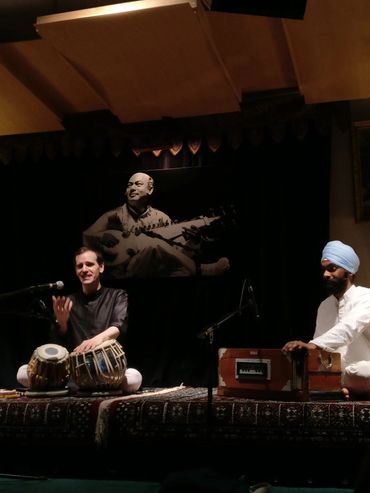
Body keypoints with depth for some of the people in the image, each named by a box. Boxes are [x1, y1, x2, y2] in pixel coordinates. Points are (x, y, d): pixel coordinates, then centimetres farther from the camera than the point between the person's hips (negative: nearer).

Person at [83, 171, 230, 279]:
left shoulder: (161, 218, 13)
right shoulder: (115, 215, 6)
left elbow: (175, 255, 11)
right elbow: (86, 237, 0)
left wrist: (191, 241, -8)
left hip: (157, 273, 2)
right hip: (124, 274, -1)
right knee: (155, 248, -31)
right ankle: (200, 270, -18)